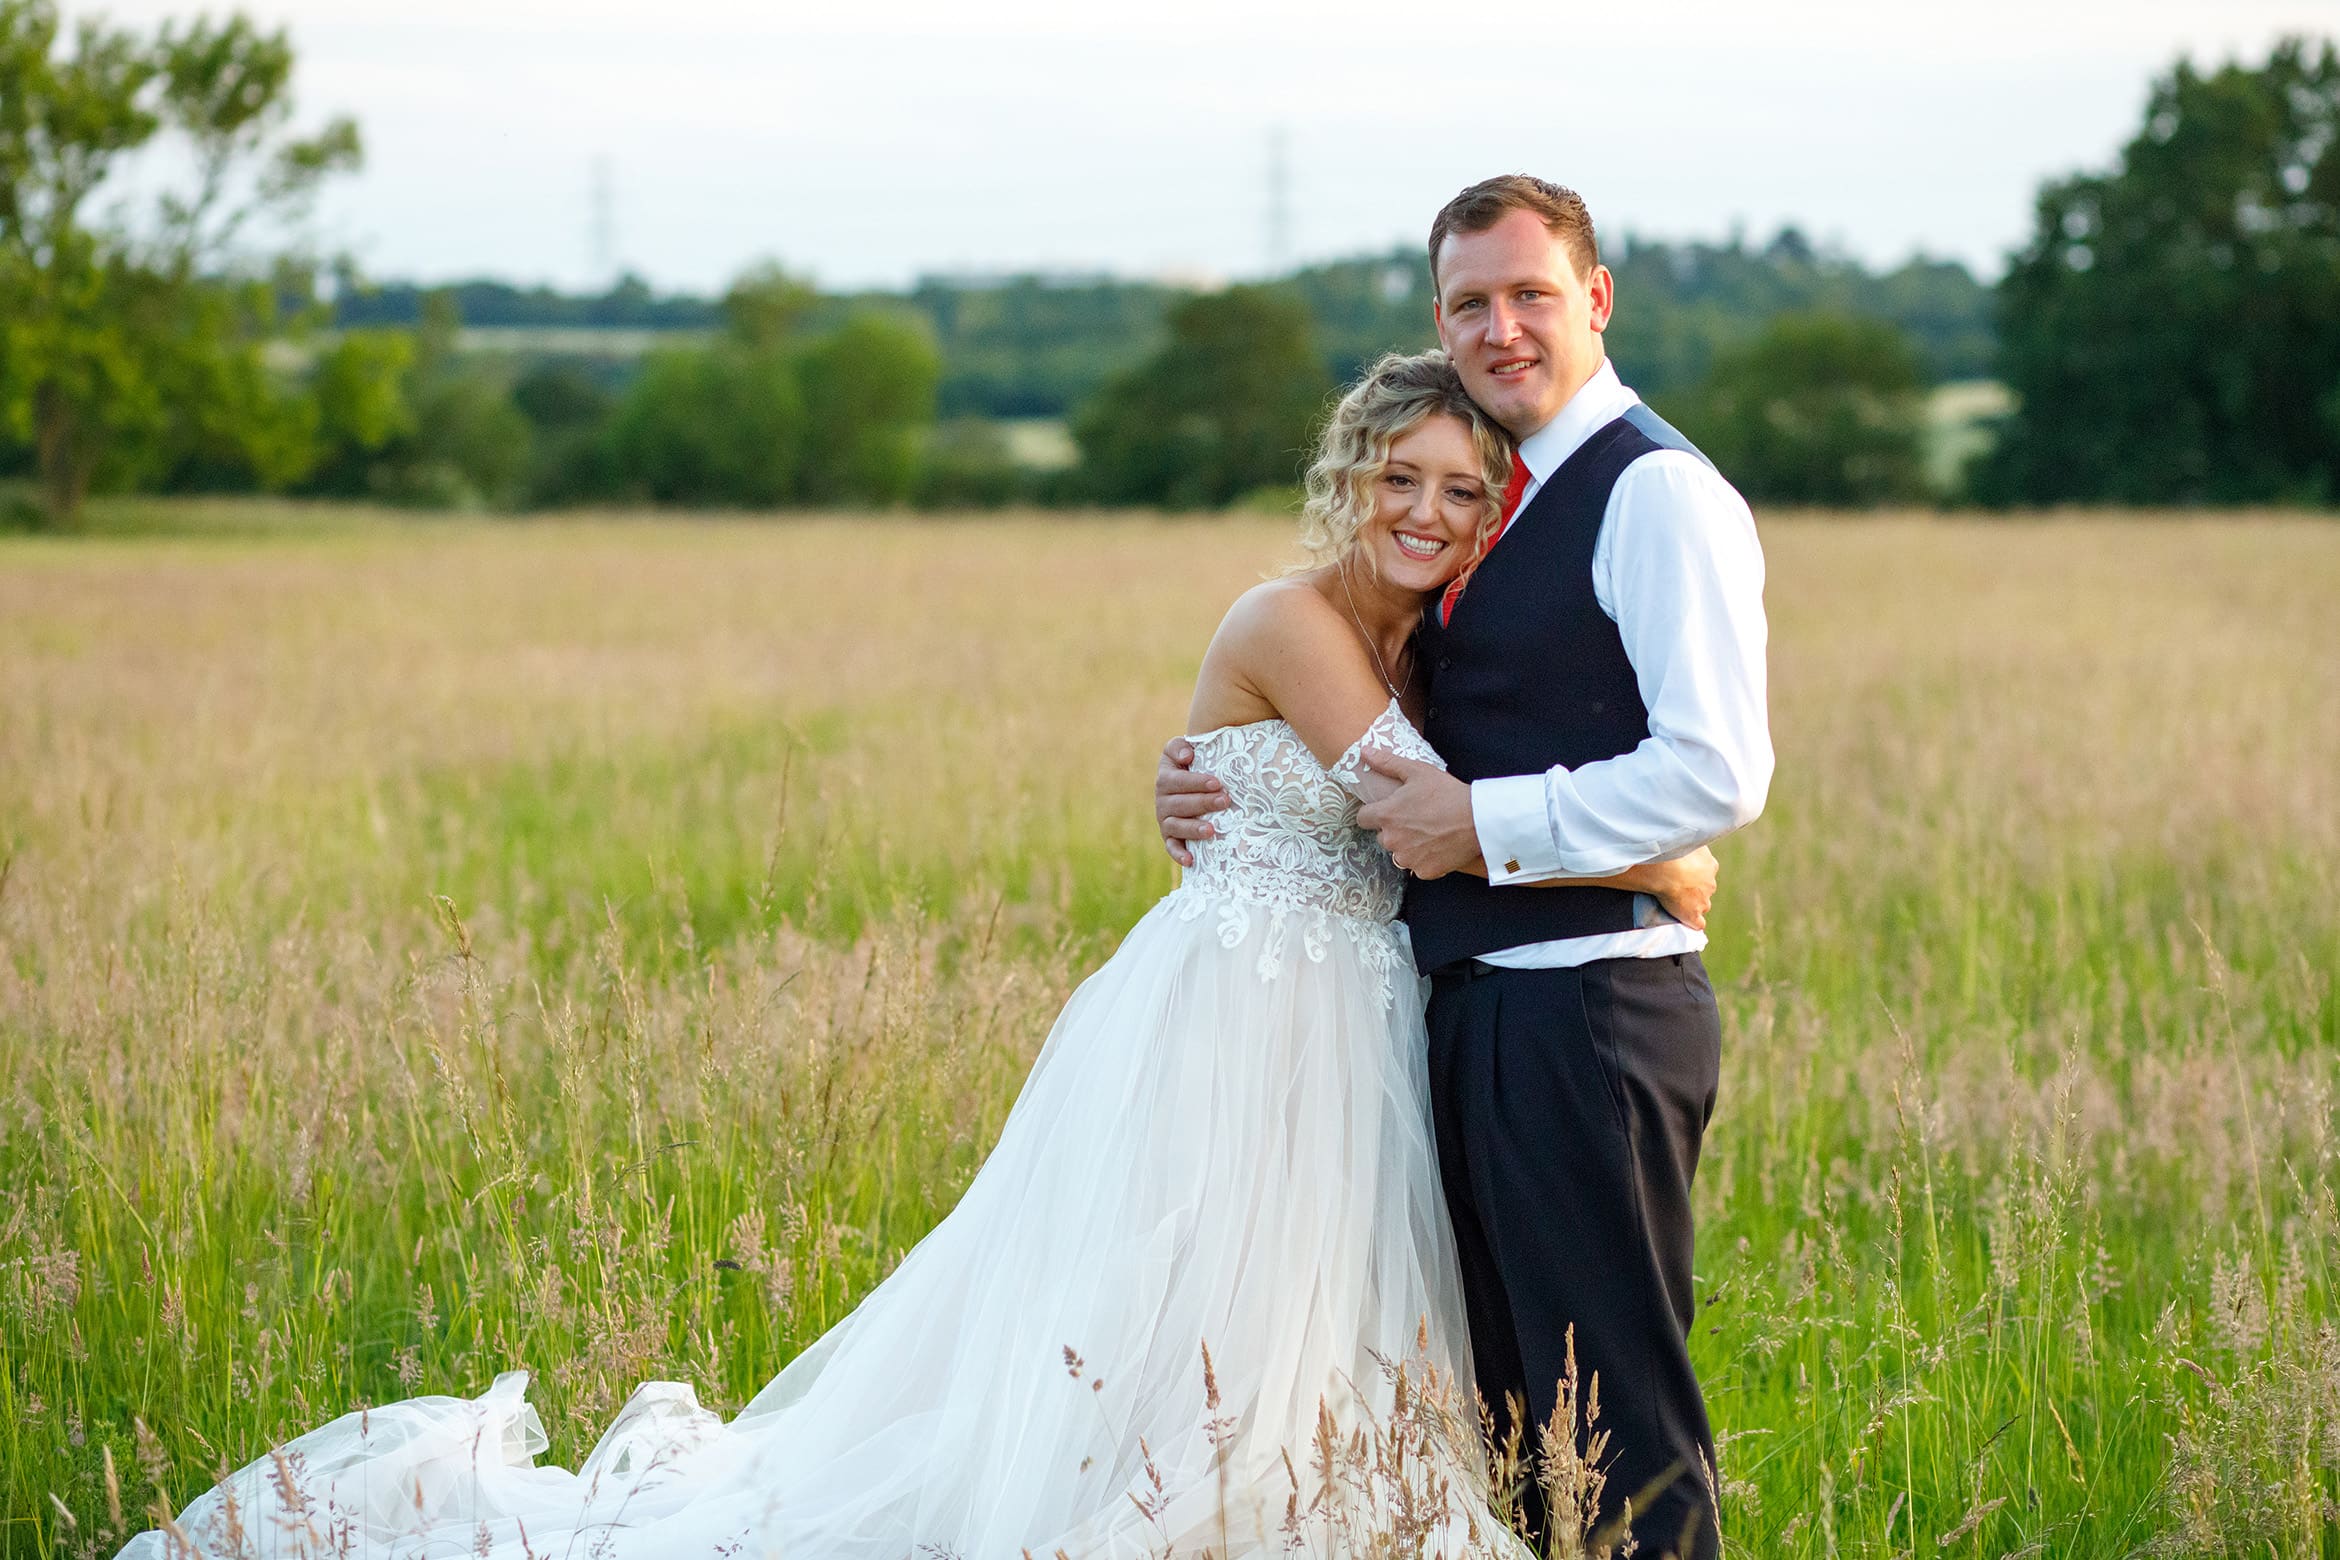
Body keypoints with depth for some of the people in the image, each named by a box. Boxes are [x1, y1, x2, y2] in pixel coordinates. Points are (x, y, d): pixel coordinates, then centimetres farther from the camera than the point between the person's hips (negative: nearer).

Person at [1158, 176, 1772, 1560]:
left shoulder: (1657, 495, -11)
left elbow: (1718, 774, -20)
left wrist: (1487, 824, -16)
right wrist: (1220, 774, 7)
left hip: (1592, 1011, -9)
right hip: (1477, 1003, 9)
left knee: (1616, 1411, -5)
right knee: (1507, 1399, 15)